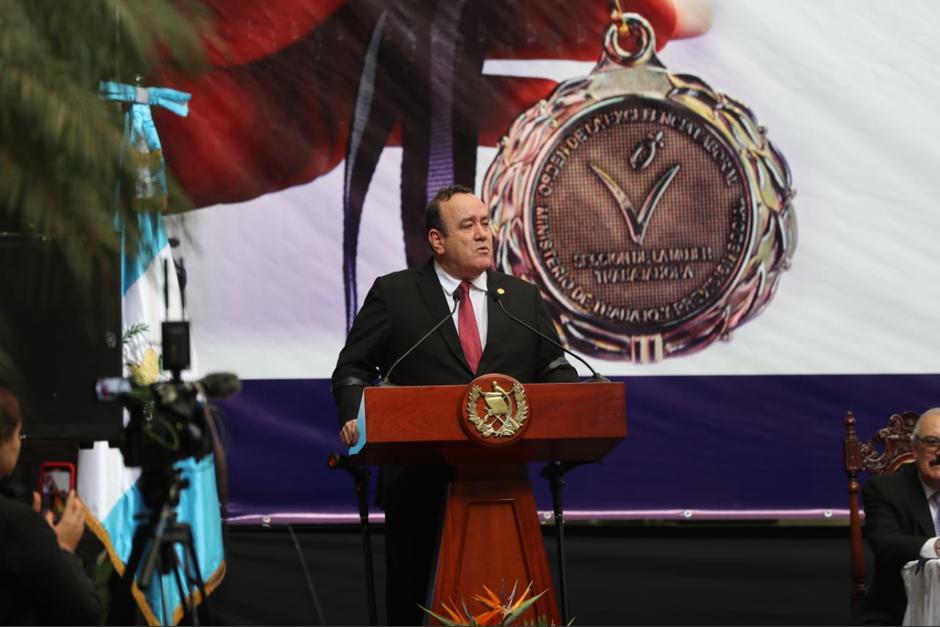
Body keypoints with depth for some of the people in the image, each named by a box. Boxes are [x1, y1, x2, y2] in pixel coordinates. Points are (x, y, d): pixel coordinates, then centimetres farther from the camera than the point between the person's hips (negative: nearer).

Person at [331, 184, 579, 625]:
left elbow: (554, 371, 11)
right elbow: (353, 368, 3)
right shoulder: (393, 294, 2)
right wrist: (355, 416, -16)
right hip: (417, 473, -2)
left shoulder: (524, 299, 11)